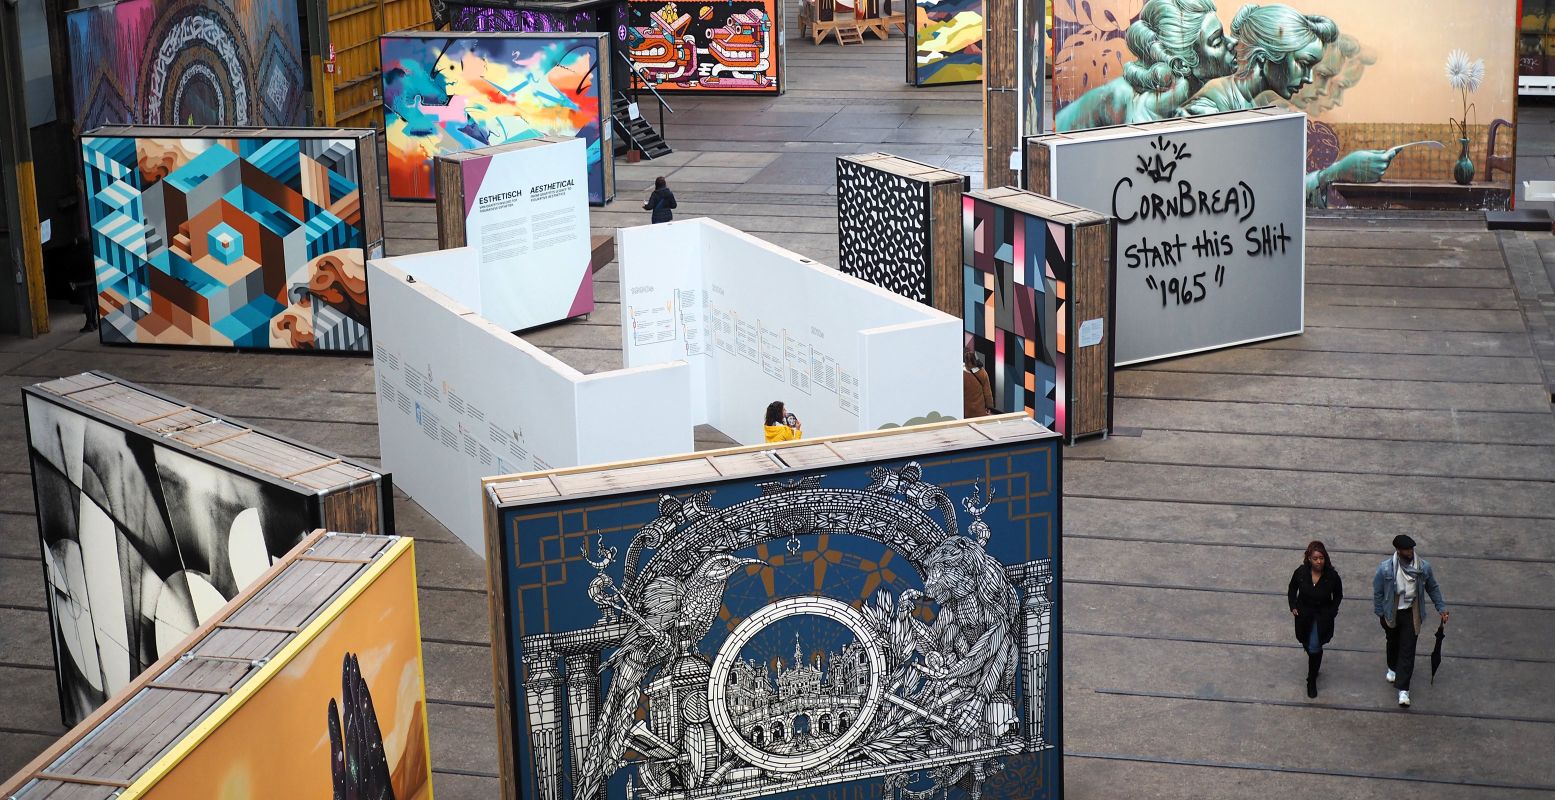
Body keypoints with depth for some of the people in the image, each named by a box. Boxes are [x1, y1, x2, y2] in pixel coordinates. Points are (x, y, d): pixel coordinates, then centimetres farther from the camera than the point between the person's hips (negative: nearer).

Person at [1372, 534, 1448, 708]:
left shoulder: (1423, 567, -17)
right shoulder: (1385, 568, -23)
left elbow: (1433, 588, 0)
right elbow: (1377, 592, -9)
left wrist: (1441, 608, 1)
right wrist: (1380, 614, -4)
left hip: (1411, 614, 0)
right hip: (1391, 613, 0)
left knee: (1407, 649, -1)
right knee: (1393, 643, 25)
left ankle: (1403, 689, 4)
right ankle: (1393, 668, 55)